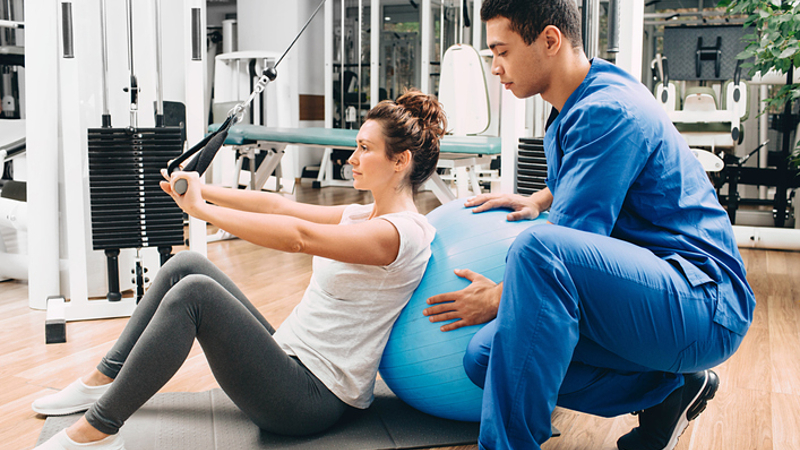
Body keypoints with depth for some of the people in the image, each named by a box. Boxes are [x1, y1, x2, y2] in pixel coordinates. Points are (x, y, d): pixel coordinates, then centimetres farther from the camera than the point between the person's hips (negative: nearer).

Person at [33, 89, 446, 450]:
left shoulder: (402, 232, -17)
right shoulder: (363, 215, 12)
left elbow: (299, 237, -29)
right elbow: (276, 205, 9)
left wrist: (202, 210, -24)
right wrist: (201, 189, 1)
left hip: (312, 399, -9)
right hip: (292, 359, 9)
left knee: (193, 291, -22)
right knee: (186, 265, 3)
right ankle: (105, 381, 13)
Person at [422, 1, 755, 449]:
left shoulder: (608, 110, -17)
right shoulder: (581, 107, 13)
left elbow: (568, 244, -20)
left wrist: (499, 298, -6)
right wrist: (537, 200, 20)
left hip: (704, 305, -9)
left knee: (540, 245, -34)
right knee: (485, 356, -3)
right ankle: (666, 389, 4)